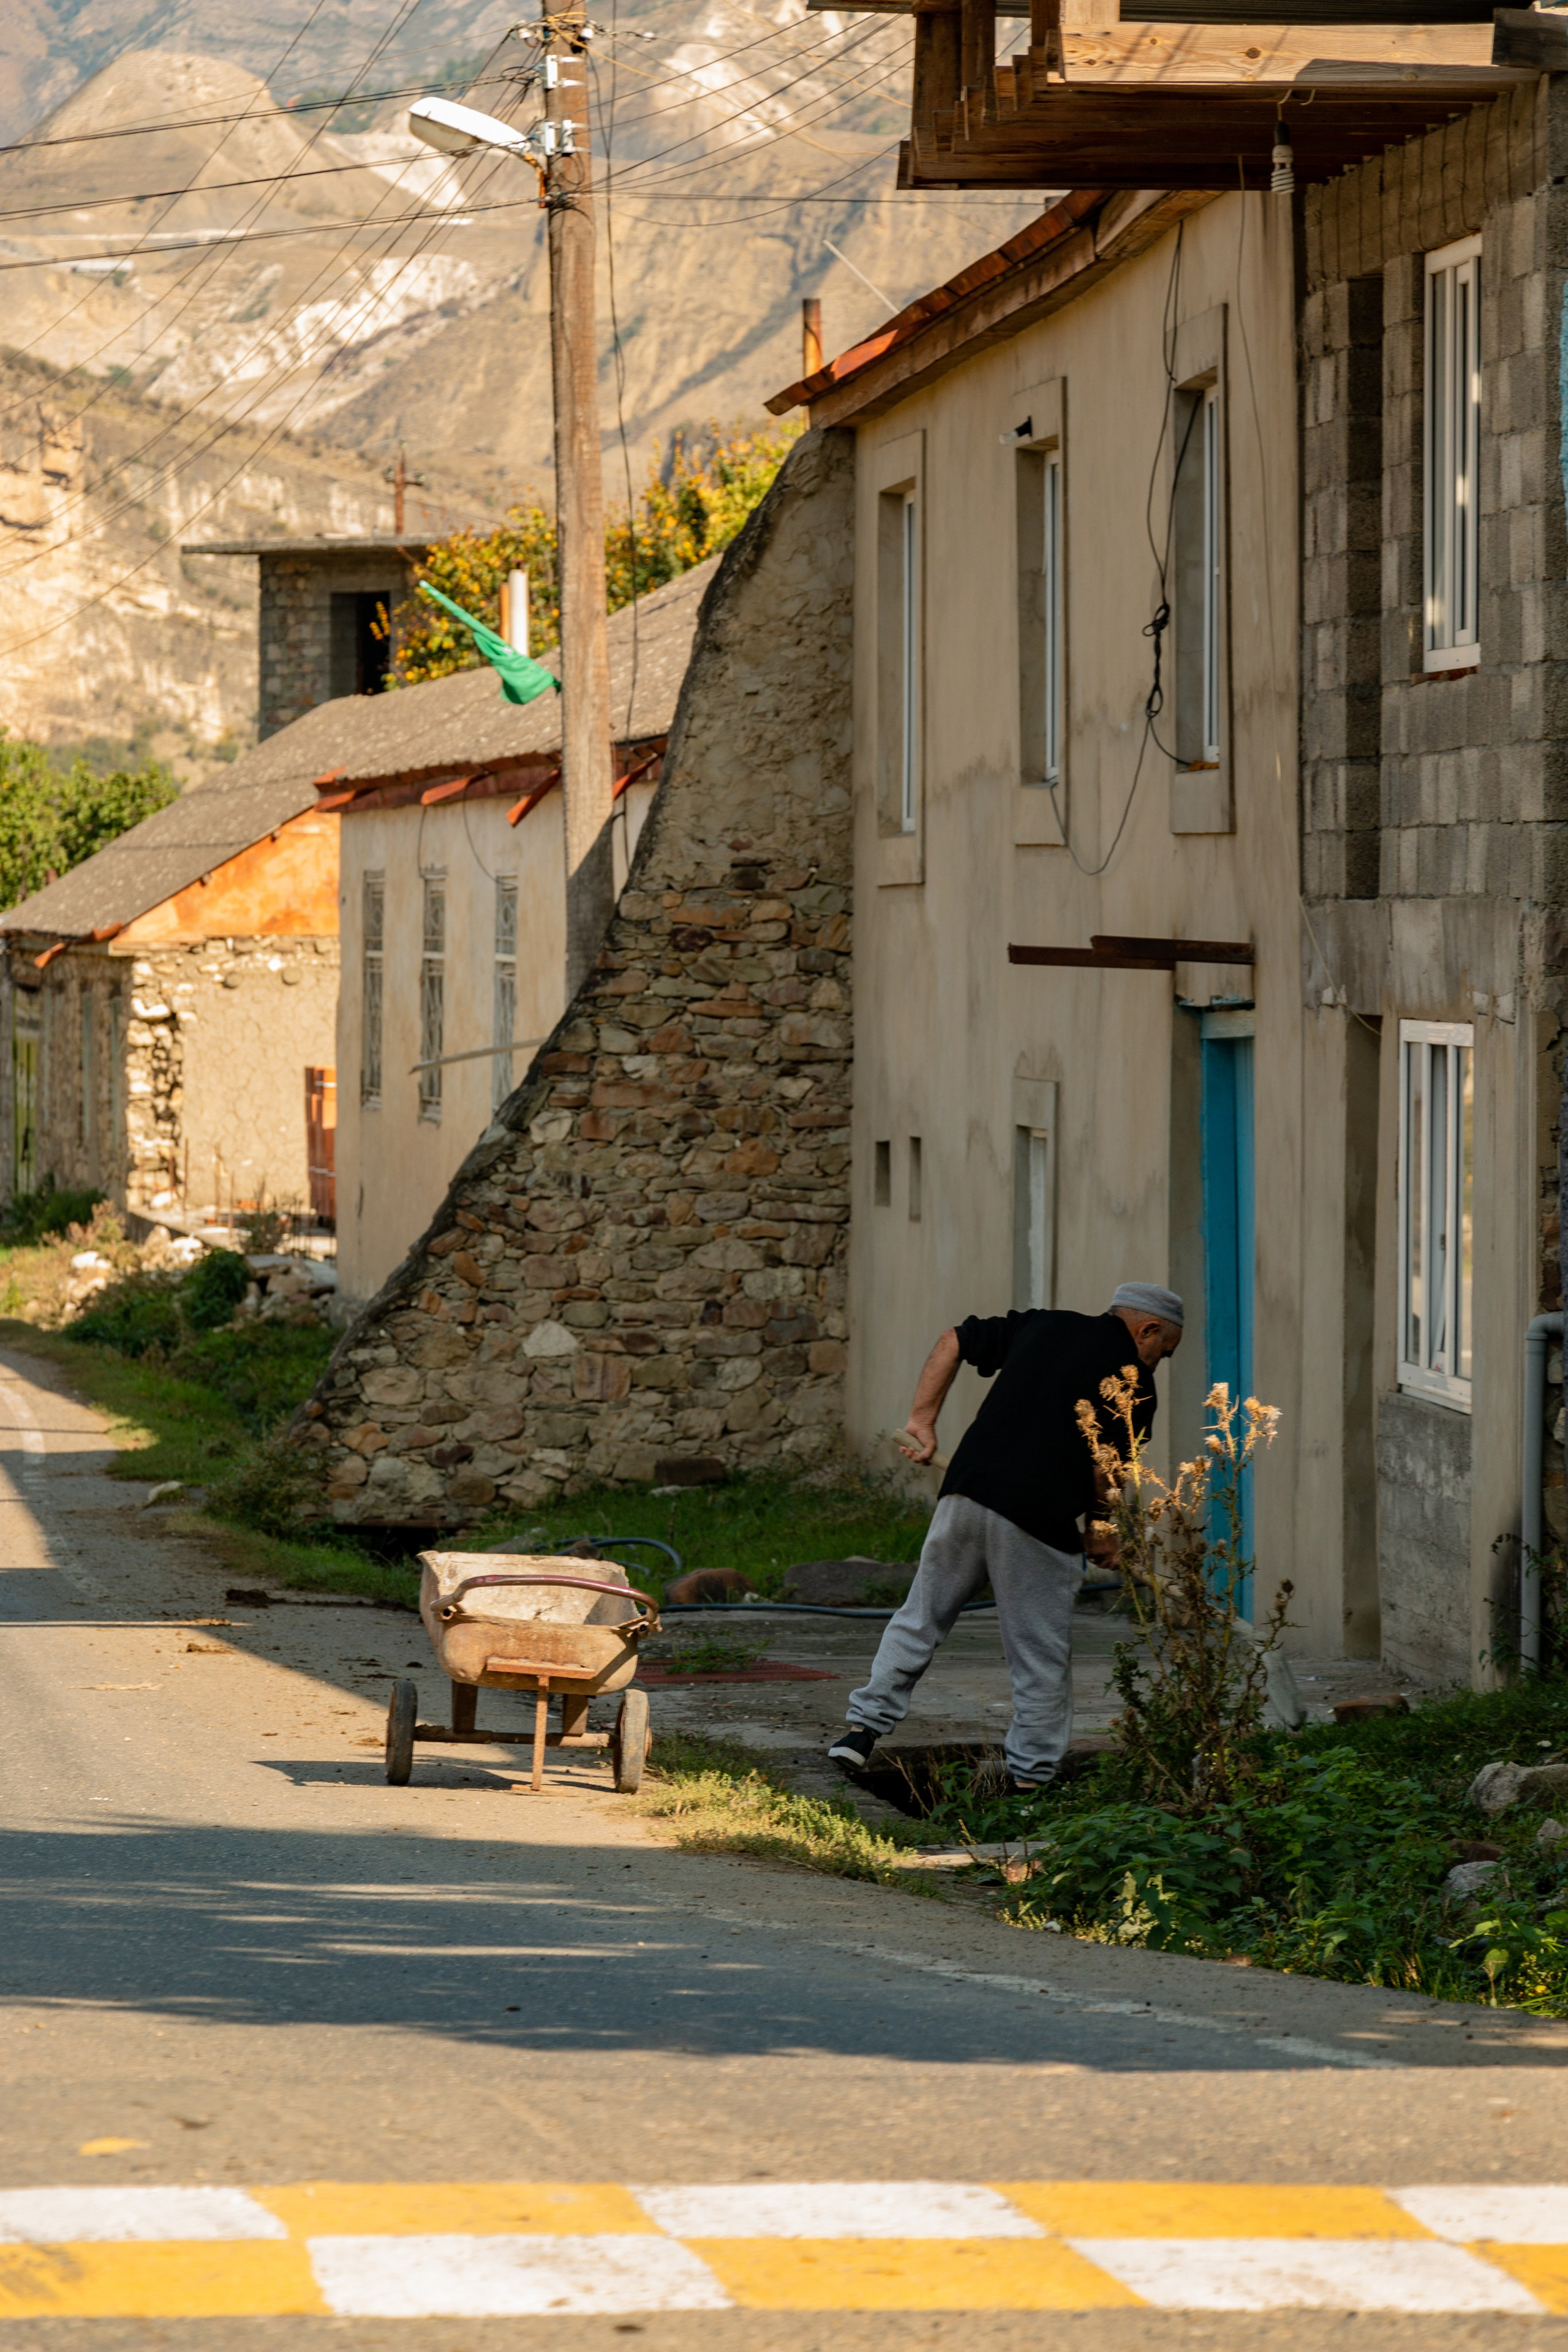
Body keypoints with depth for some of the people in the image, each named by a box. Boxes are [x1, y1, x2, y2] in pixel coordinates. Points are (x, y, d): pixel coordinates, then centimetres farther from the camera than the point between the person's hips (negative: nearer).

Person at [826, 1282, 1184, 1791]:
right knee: (1042, 1659, 7)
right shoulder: (1134, 1379, 2)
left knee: (921, 1617, 18)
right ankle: (1029, 1776, 9)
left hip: (966, 1490, 5)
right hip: (1038, 1520, -4)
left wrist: (922, 1419, 23)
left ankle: (865, 1725, 15)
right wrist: (1103, 1531, 15)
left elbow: (951, 1343, 20)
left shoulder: (1041, 1326, 17)